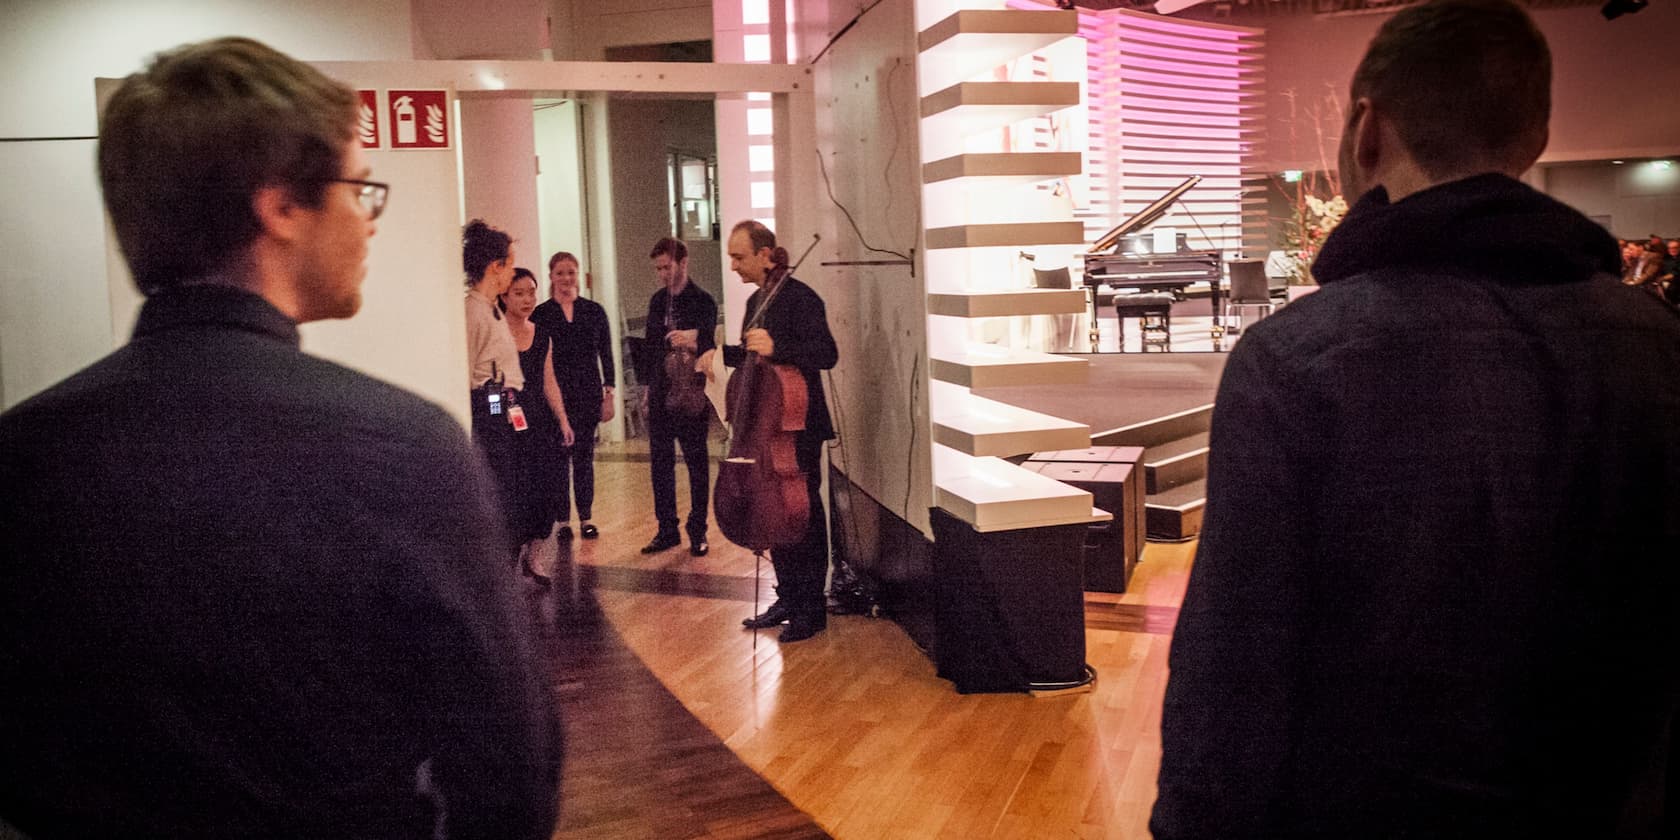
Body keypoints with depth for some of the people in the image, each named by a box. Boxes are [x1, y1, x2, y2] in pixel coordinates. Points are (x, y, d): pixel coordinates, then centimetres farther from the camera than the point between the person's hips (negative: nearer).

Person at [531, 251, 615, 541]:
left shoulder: (594, 311, 5)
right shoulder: (541, 314, 0)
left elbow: (606, 355, 7)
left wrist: (608, 395, 1)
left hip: (588, 394, 1)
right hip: (554, 394, -1)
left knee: (584, 456, 6)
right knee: (558, 457, 0)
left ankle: (586, 518, 14)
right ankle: (562, 520, 8)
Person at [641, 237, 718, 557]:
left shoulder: (702, 301, -7)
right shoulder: (657, 301, 11)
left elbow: (707, 344, -17)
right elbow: (652, 343, 17)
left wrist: (691, 342, -39)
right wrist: (649, 386, 14)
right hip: (661, 392, 6)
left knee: (696, 461, 3)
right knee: (660, 461, 8)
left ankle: (697, 531, 11)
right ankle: (667, 529, 18)